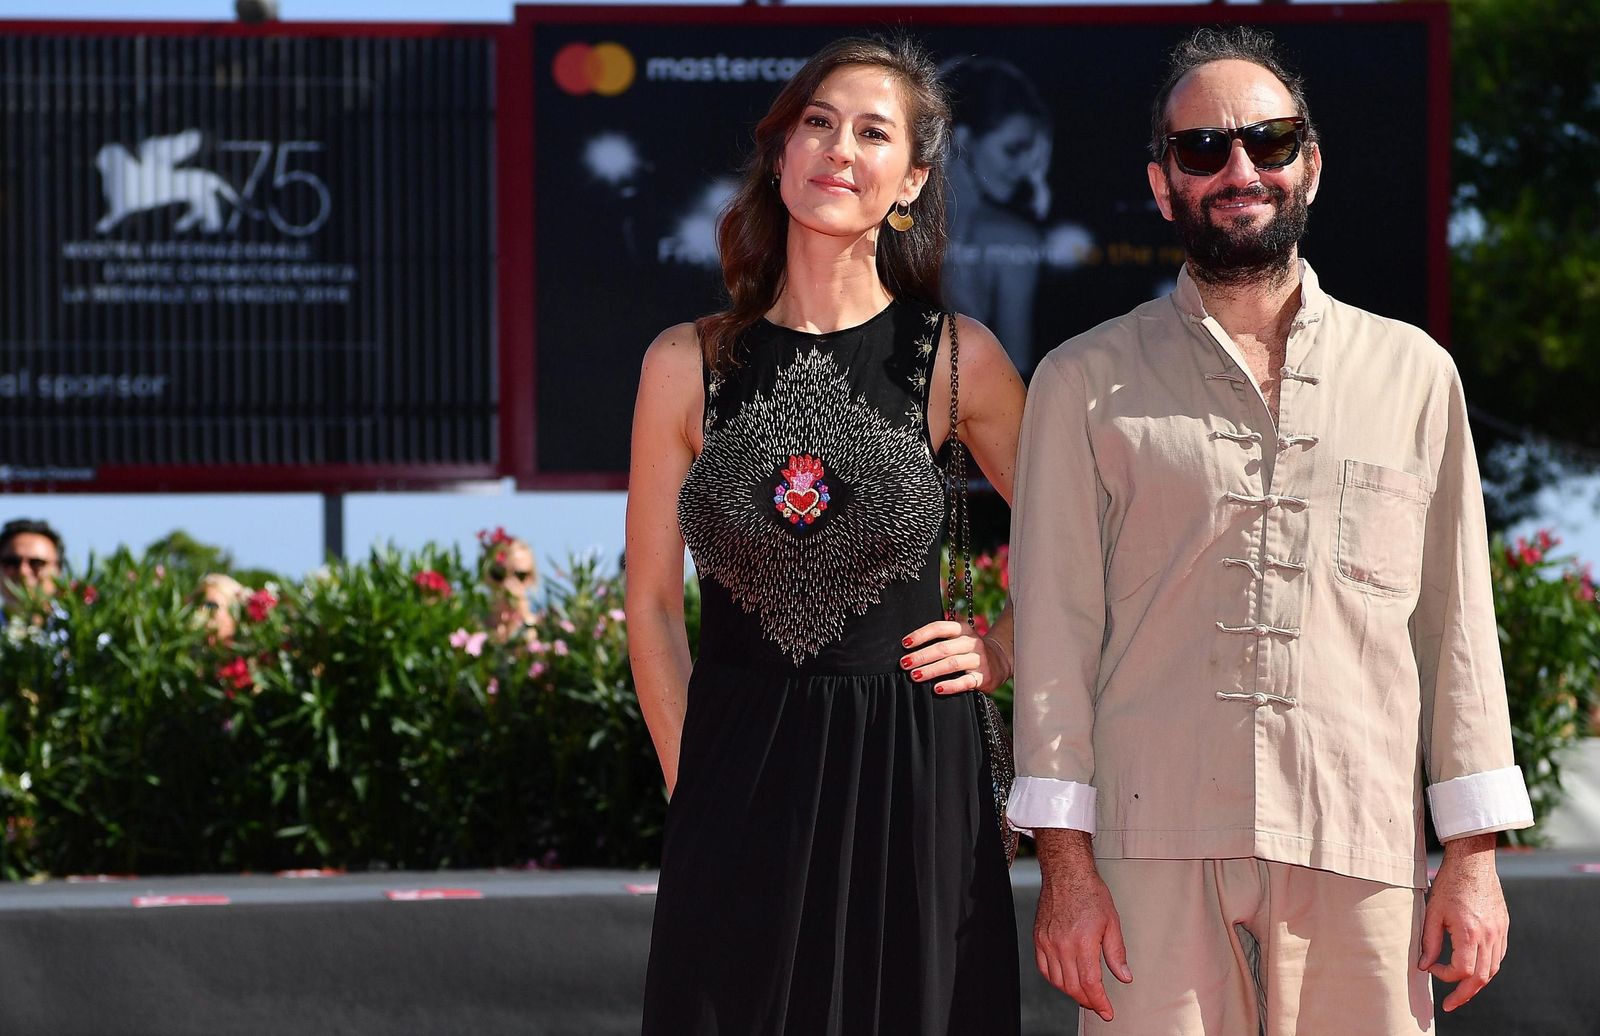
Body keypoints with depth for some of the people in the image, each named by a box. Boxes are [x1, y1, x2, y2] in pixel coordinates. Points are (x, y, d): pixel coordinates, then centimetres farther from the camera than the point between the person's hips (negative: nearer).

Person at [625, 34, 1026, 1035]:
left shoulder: (958, 358, 1)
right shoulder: (690, 363, 3)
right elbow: (653, 604, 7)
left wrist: (1002, 654, 2)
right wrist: (692, 782, 2)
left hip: (911, 773, 0)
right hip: (740, 776, 1)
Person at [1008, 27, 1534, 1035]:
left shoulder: (1414, 374, 13)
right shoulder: (1087, 384, 8)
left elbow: (1456, 621, 12)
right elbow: (1056, 628, 4)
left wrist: (1475, 856, 5)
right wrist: (1065, 865, -3)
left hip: (1362, 848, 1)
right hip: (1157, 849, -1)